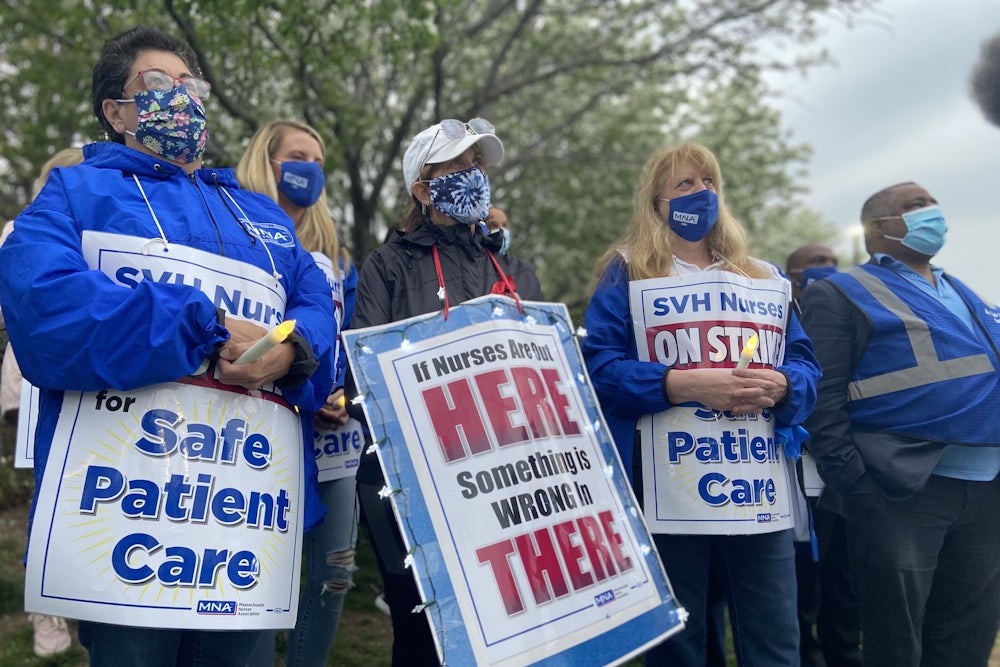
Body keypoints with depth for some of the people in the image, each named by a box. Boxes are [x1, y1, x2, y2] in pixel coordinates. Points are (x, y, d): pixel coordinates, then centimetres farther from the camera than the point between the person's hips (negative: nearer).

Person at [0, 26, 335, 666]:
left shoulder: (262, 214, 22)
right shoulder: (77, 192, 8)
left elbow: (320, 307, 9)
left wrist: (290, 349, -16)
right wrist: (209, 331, -18)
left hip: (253, 503, 5)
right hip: (125, 489, -4)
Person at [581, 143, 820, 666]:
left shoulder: (767, 279, 17)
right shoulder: (628, 273, 4)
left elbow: (806, 365, 12)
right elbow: (597, 366, -7)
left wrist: (782, 385, -11)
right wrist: (681, 385, -19)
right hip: (668, 495, -3)